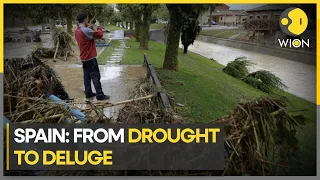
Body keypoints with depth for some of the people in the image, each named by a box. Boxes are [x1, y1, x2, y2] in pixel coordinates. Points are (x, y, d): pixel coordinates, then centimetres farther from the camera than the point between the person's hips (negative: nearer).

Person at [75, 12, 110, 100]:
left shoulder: (77, 31, 8)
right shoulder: (86, 30, -22)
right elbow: (100, 34, -20)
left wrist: (89, 28, 7)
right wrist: (97, 28, -2)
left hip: (84, 58, 9)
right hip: (90, 58, -9)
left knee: (87, 76, 13)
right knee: (96, 76, -4)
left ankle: (88, 93, 20)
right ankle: (100, 95, 1)